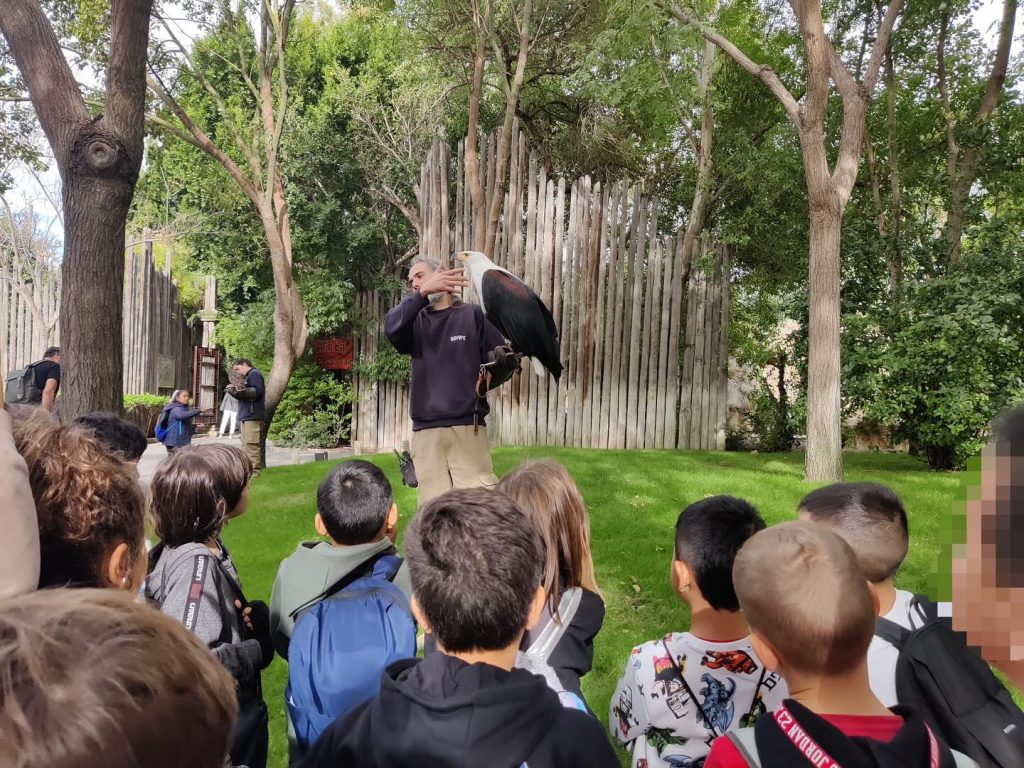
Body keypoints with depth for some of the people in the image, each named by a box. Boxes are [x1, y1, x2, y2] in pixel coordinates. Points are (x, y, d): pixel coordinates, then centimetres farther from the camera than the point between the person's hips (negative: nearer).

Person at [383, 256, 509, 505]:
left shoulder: (473, 315, 9)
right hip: (425, 431, 2)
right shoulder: (416, 322, 15)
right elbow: (391, 328, -8)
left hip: (467, 428, -2)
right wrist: (422, 293, -21)